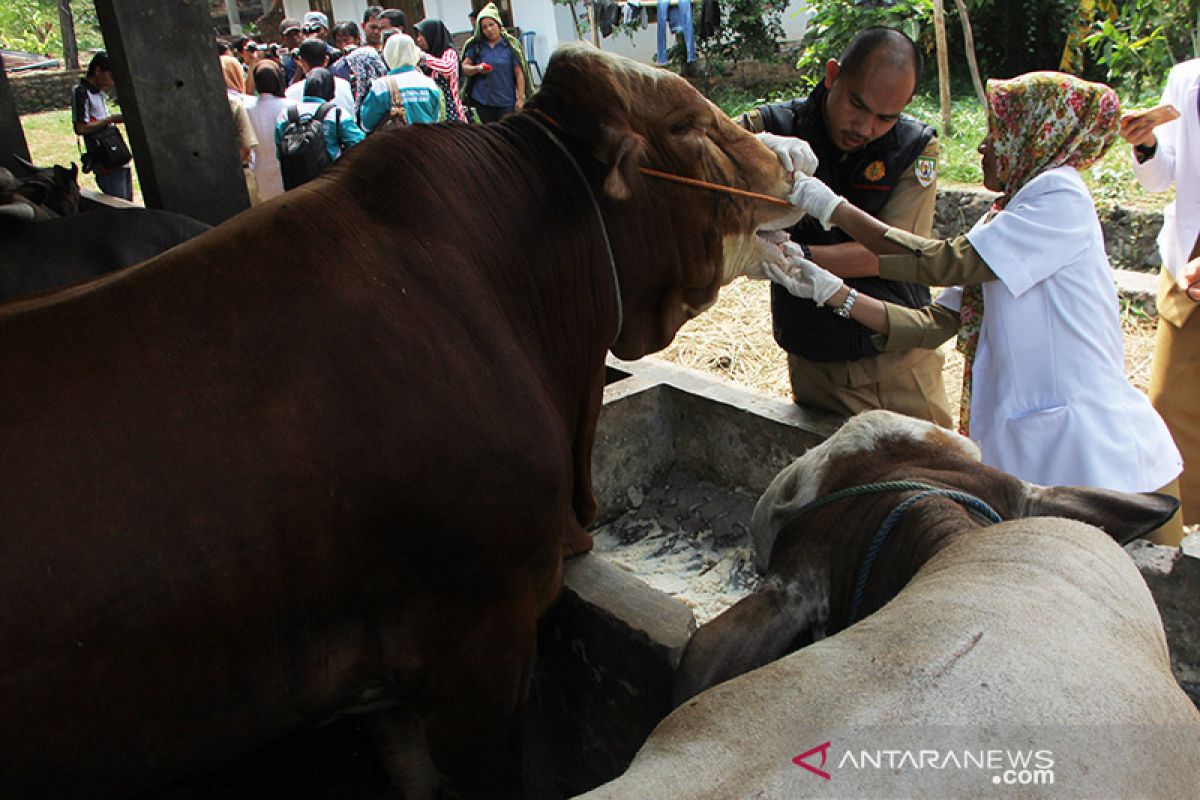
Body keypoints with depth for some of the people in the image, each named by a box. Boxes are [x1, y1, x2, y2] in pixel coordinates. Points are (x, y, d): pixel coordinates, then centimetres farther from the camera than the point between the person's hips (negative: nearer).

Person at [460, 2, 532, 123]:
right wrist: (477, 69, -14)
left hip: (506, 100, -3)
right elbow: (464, 67, 7)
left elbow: (519, 73, -5)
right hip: (483, 100, 3)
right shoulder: (476, 46, 5)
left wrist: (520, 98, -10)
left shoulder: (511, 45, -3)